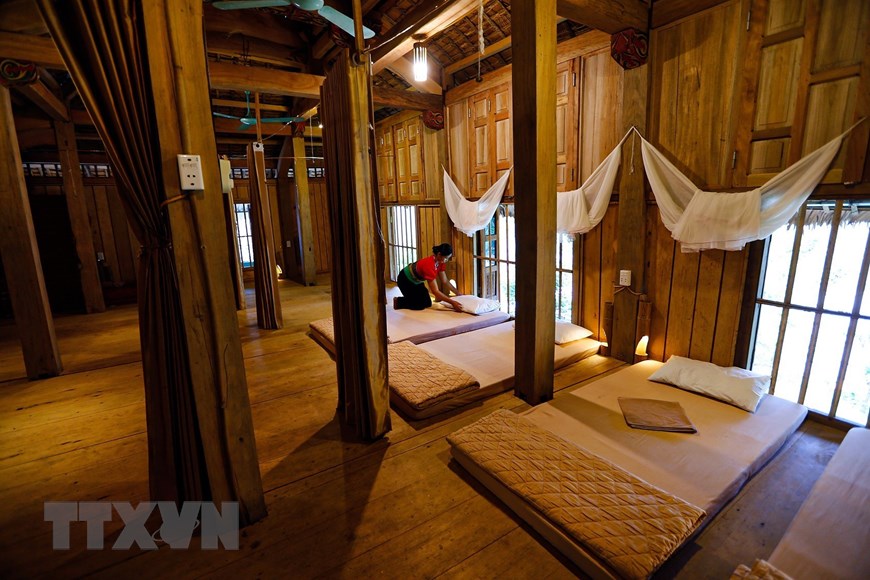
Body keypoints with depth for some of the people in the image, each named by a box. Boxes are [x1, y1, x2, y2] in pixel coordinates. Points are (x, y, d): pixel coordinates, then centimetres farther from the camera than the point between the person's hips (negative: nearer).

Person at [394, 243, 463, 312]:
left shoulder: (439, 262, -13)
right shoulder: (429, 265, -38)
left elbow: (445, 281, -3)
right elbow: (435, 291, -39)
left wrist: (458, 293, -8)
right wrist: (452, 302, -41)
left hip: (417, 280, 8)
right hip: (405, 280, -8)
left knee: (428, 303, 3)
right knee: (420, 305, -12)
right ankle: (398, 301, 9)